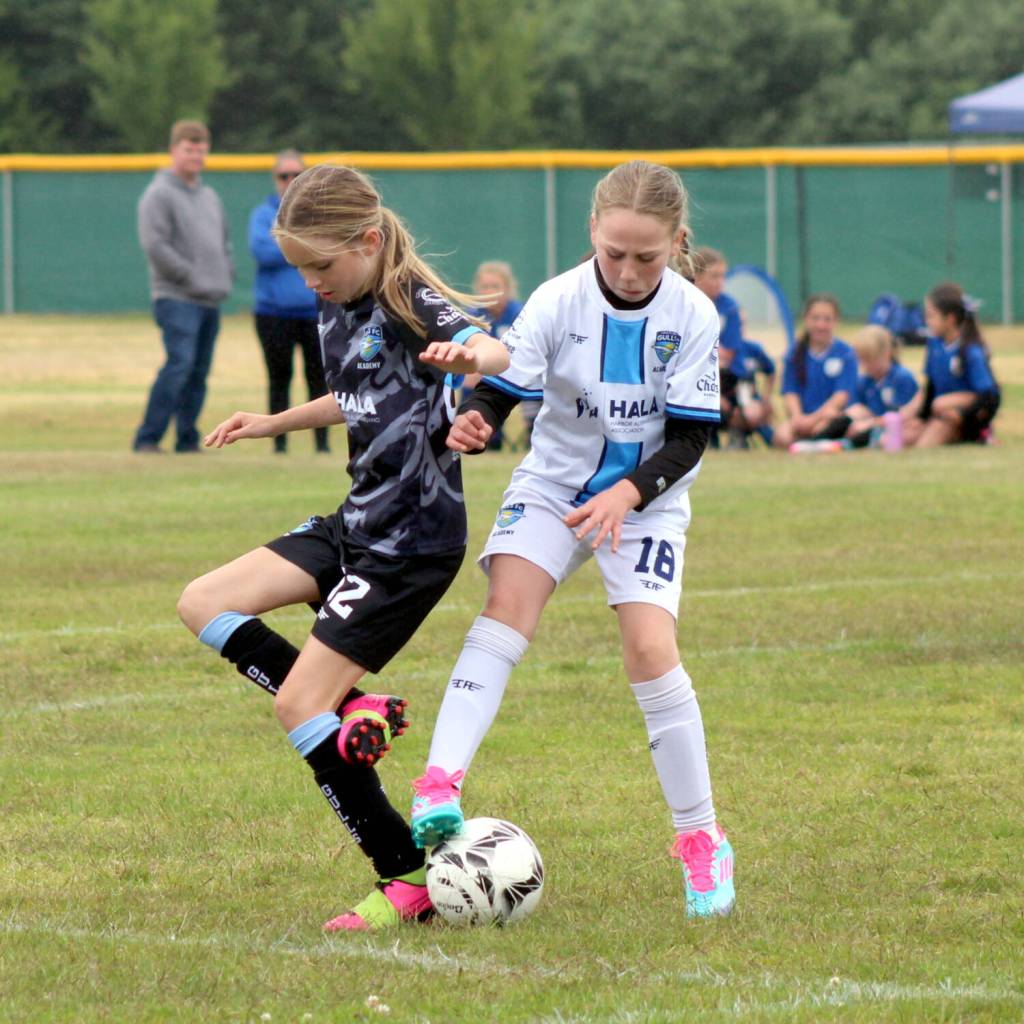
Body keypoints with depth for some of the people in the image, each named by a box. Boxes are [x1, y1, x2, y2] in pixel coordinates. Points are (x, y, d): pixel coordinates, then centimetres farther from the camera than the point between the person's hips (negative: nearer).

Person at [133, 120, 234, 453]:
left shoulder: (210, 197, 21)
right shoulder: (159, 194, -4)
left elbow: (224, 241, 30)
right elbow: (155, 245, -14)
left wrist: (226, 276, 11)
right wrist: (191, 277, -15)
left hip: (211, 301, 8)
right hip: (177, 299, -8)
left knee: (199, 373, 7)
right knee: (180, 363, -20)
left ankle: (187, 442, 11)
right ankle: (147, 440, -19)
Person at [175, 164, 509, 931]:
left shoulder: (410, 305, -17)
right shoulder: (338, 310, 9)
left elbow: (496, 350, -38)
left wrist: (468, 355, -60)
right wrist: (274, 423, 29)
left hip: (412, 539, -9)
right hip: (357, 523, 9)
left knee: (297, 705, -11)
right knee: (204, 604, 5)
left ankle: (410, 877, -4)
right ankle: (353, 711, 6)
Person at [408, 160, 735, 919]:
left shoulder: (692, 315, -14)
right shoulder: (559, 302, -14)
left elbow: (690, 436, -12)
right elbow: (502, 387, -17)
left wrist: (628, 493, -27)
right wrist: (474, 425, -40)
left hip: (646, 500, -1)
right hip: (554, 485, 1)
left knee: (650, 648, -15)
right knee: (506, 609, -23)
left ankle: (703, 841, -3)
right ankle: (440, 786, -30)